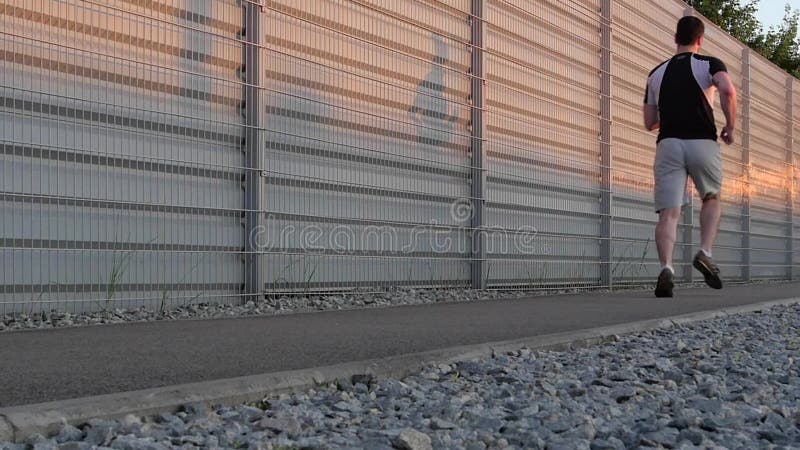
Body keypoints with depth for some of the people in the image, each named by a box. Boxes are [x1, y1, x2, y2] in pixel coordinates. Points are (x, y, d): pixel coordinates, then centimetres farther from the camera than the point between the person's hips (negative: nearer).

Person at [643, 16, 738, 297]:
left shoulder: (656, 73, 17)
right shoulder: (709, 64, 7)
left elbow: (649, 123, 17)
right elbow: (728, 91, -16)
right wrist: (730, 126, -3)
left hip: (668, 145, 2)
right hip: (702, 143, -1)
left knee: (669, 212, -4)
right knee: (712, 200, 22)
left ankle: (666, 268, -24)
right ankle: (705, 254, 3)